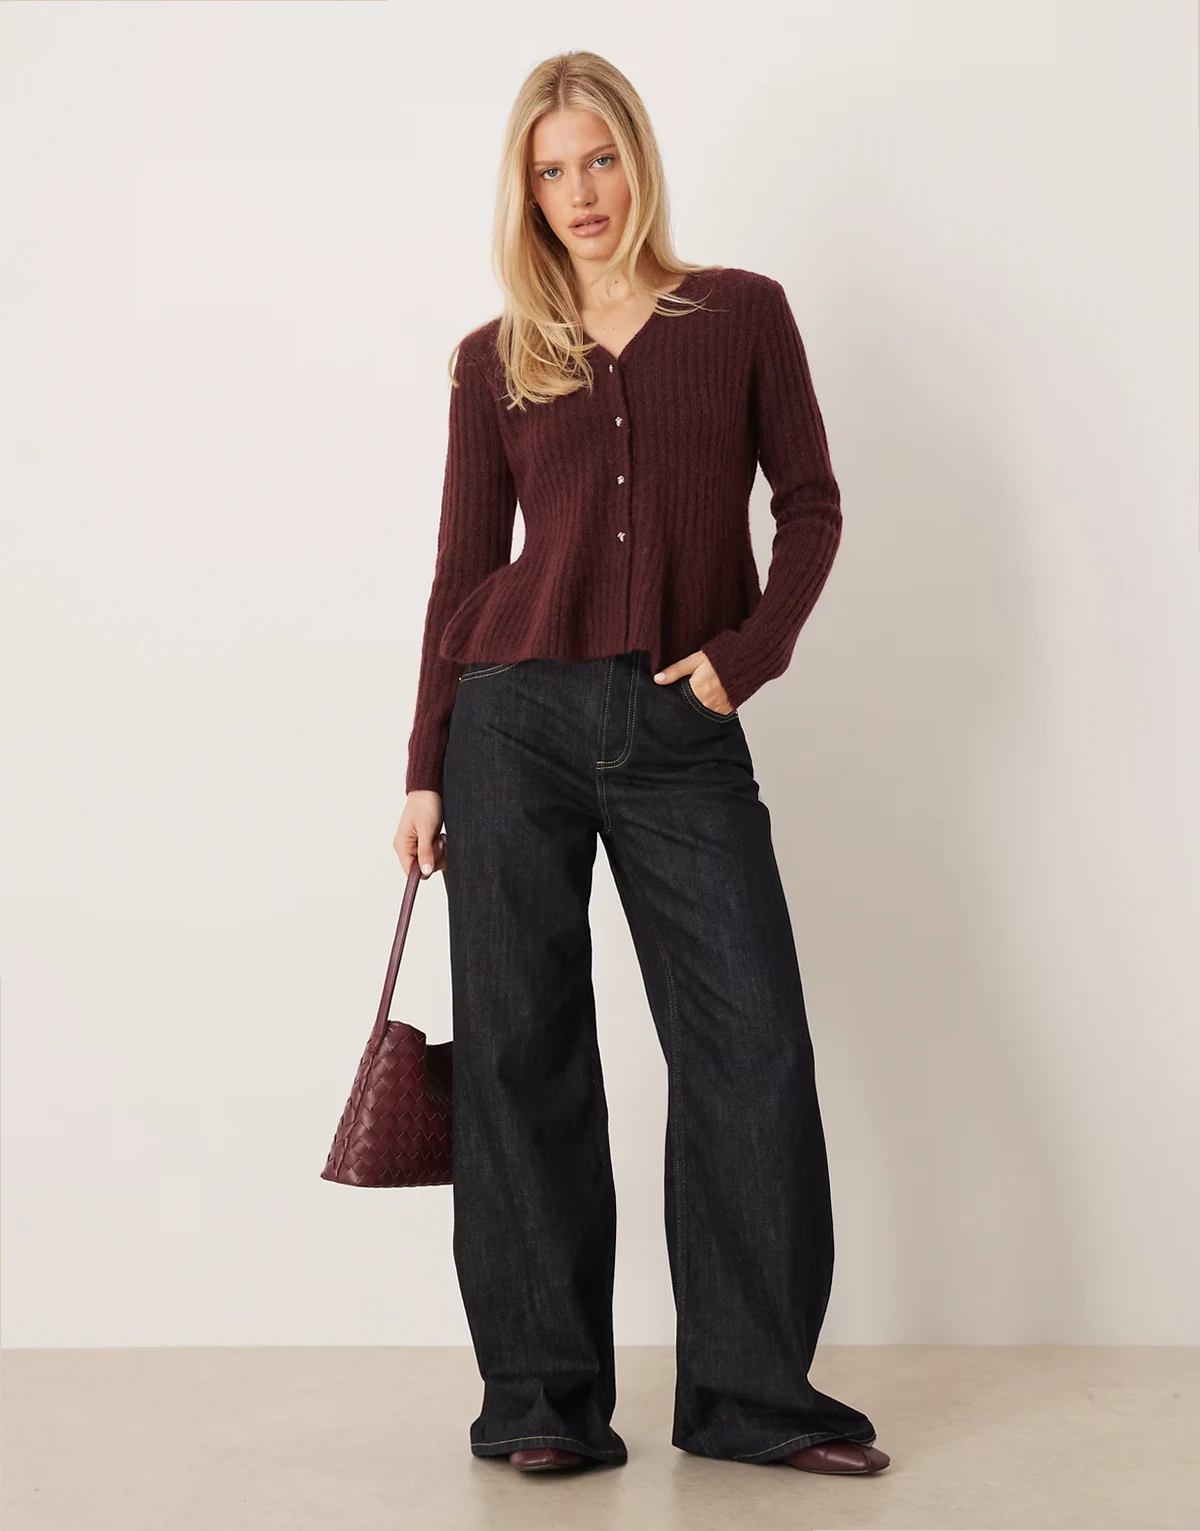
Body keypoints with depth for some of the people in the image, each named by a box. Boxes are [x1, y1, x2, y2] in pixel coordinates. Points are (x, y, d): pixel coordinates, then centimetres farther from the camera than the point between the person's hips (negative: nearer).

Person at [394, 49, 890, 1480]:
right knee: (522, 1050, 1)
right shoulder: (493, 359, 10)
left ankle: (752, 1390, 7)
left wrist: (748, 651, -7)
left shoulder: (741, 314, 8)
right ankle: (543, 1398, 11)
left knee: (753, 1042, -5)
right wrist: (425, 769, 6)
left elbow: (811, 504, 8)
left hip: (683, 726, 0)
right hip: (519, 715, 1)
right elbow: (463, 569, 10)